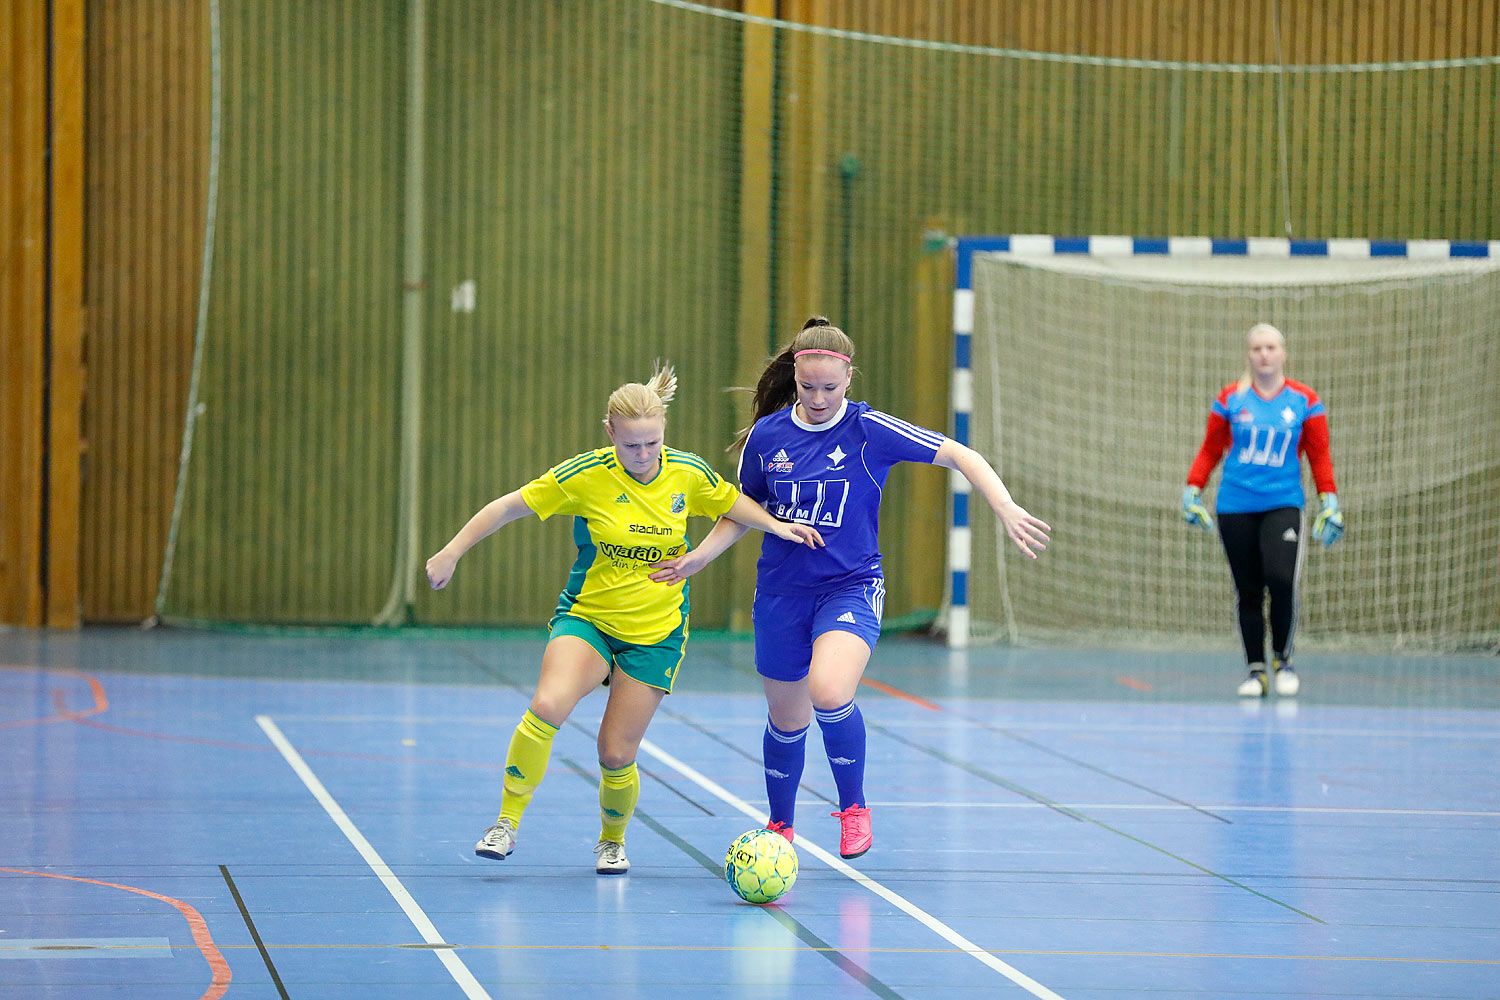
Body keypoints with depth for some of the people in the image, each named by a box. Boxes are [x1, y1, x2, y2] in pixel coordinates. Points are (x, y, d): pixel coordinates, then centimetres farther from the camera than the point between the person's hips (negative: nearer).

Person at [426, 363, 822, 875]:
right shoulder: (587, 474, -14)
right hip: (586, 617, -2)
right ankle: (507, 822, -13)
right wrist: (451, 553, -9)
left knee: (616, 755, -2)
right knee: (548, 706, -30)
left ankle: (612, 841, 30)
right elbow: (508, 507, -7)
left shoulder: (688, 473, -6)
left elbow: (733, 503, 16)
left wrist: (776, 525, 0)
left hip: (656, 631, 2)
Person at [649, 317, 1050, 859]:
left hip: (851, 585, -3)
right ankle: (780, 826, 39)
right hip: (781, 591, 3)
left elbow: (961, 456, -11)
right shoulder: (767, 435, -2)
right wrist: (701, 556, 0)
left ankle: (853, 806, -4)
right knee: (786, 719, 13)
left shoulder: (869, 429, -11)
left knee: (830, 694, -29)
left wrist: (1006, 508, -25)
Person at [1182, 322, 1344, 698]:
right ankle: (1255, 670, 12)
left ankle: (1283, 659, 2)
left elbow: (1319, 456, 8)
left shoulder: (1304, 401, 4)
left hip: (1282, 504, -1)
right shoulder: (1231, 399, 5)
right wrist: (1192, 491, 4)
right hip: (1235, 508, 1)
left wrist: (1330, 501, 1)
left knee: (1281, 580, -19)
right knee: (1247, 592, 2)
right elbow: (1210, 451, 12)